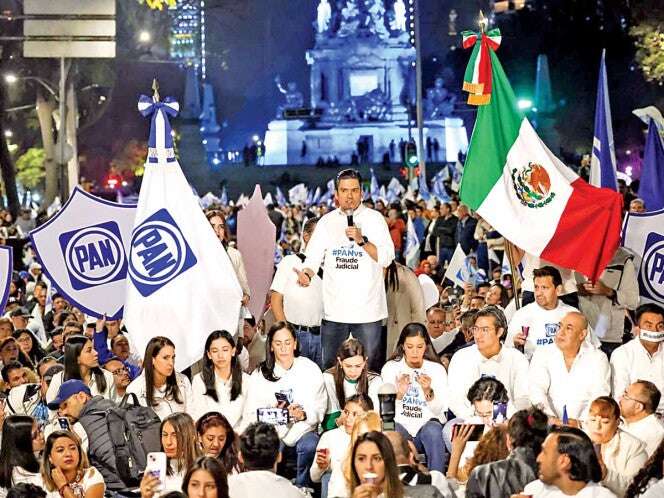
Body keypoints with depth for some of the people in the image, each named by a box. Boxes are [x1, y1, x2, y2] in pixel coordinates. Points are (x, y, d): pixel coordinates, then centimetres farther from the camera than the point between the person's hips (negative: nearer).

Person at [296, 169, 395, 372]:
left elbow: (387, 258, -5)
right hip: (334, 309, 2)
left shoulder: (374, 218, 2)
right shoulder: (327, 221, 10)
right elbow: (313, 258, 7)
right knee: (330, 369, 7)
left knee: (370, 369, 0)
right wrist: (306, 272, -15)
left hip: (368, 309, -2)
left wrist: (362, 240, -18)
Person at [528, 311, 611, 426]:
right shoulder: (542, 355, 8)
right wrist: (551, 418, -23)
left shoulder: (598, 358, 7)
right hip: (548, 425, 0)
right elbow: (536, 390, -6)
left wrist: (580, 422, -20)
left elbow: (599, 397, -3)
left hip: (584, 426, 0)